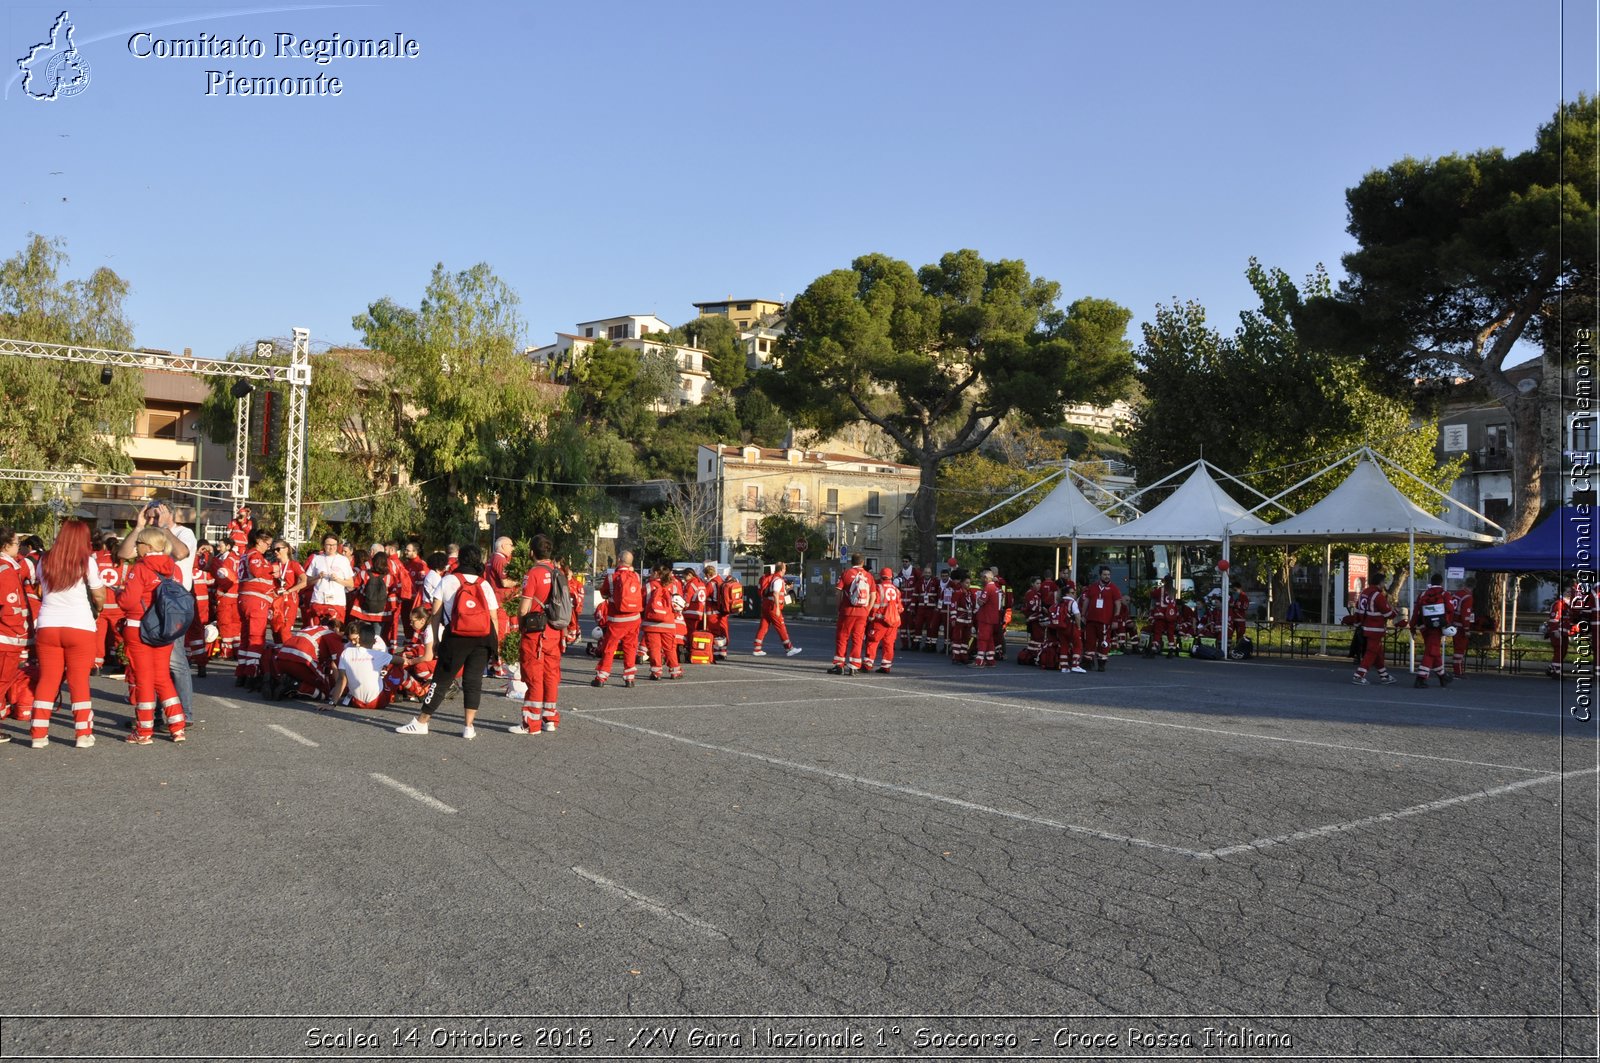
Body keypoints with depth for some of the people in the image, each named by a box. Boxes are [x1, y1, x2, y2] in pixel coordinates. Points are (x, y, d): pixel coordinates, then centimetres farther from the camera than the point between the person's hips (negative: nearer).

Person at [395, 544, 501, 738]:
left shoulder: (447, 581, 4)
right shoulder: (485, 585, 9)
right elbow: (494, 618, 4)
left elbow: (436, 613, 1)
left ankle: (420, 722, 11)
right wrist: (495, 642, 10)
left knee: (442, 680, 4)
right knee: (473, 681, 7)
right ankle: (469, 726, 5)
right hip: (482, 640, 2)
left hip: (456, 637, -2)